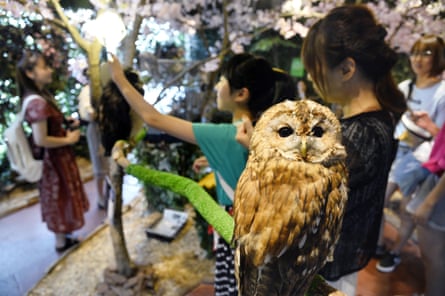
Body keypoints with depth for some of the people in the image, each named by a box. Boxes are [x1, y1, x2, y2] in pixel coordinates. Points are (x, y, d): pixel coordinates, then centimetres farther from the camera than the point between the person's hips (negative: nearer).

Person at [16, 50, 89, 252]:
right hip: (54, 158, -10)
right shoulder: (38, 103, -27)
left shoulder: (41, 96, 5)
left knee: (59, 198, 23)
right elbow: (40, 140, -27)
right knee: (59, 199, 8)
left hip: (56, 156, 10)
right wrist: (68, 140, -16)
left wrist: (67, 125, 5)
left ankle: (63, 236, 42)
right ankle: (61, 241, 29)